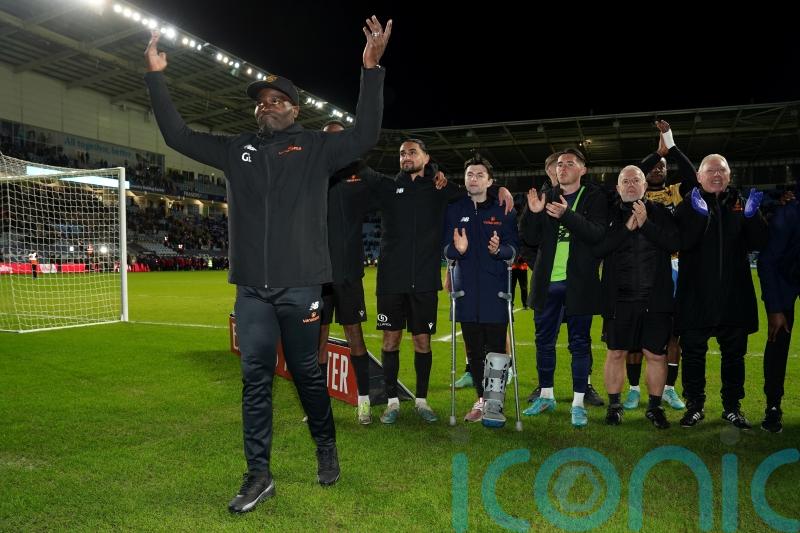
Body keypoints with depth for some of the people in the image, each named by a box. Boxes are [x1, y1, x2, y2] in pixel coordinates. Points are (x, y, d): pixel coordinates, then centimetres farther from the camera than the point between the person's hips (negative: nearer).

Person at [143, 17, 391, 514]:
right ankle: (259, 474, 15)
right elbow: (178, 136, 16)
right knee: (255, 378, 5)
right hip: (251, 288, 4)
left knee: (307, 372, 8)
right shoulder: (237, 150, 13)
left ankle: (327, 446, 31)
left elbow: (365, 134, -10)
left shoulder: (317, 147, 3)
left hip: (300, 285, -3)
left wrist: (372, 69, -18)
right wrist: (156, 77, 11)